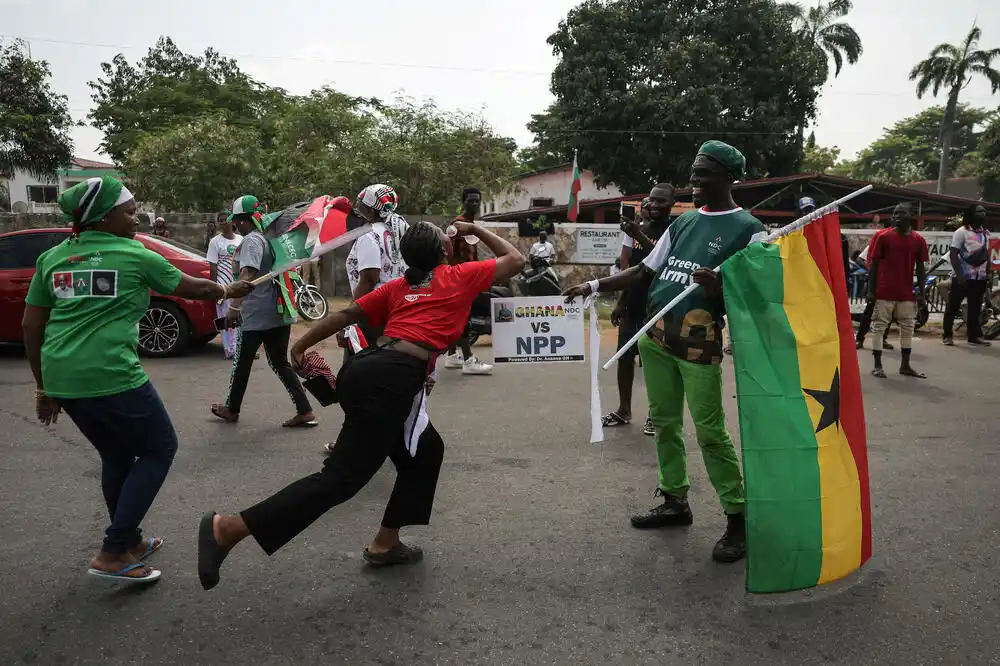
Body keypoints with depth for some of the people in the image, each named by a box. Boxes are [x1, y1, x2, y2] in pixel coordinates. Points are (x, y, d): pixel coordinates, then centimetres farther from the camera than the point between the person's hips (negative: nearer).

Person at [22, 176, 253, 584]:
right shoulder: (134, 256, -2)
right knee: (159, 449, 11)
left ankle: (128, 541, 35)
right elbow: (196, 289, 9)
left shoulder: (52, 257, 13)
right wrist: (231, 291, 29)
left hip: (62, 379, 7)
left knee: (117, 455, 24)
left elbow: (31, 327, 13)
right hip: (111, 377, -7)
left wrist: (44, 387, 20)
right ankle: (113, 554, 5)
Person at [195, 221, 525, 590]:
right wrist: (476, 229, 30)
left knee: (426, 451, 24)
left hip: (366, 371, 8)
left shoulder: (398, 286, 25)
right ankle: (227, 528, -13)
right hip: (392, 380, -8)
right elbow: (515, 260, 22)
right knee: (342, 478, -10)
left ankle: (385, 543, 26)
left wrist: (301, 346, 24)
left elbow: (346, 314, 19)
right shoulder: (461, 276, 12)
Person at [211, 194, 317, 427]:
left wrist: (234, 306, -33)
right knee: (280, 363, 10)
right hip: (278, 313, 9)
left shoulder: (252, 240, -12)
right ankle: (305, 412, 3)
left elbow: (247, 275, -26)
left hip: (256, 315, -9)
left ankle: (232, 409, 26)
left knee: (242, 362, 9)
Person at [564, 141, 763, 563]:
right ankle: (675, 501, 25)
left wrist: (717, 288, -27)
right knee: (664, 422, 12)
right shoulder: (683, 222, 15)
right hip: (655, 335, 7)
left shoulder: (747, 229, -4)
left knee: (710, 431, -7)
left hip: (699, 342, -7)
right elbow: (645, 270, 16)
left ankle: (738, 519, 5)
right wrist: (594, 286, 8)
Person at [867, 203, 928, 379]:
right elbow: (873, 264, 0)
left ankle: (905, 365, 18)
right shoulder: (884, 237, -2)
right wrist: (871, 289, -4)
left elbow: (921, 268, 8)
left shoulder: (918, 240, 4)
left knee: (908, 328, 8)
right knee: (879, 327, 0)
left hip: (907, 293, 3)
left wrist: (921, 292, 4)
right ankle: (877, 365, 6)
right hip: (884, 292, -3)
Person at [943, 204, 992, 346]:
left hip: (979, 278, 6)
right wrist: (959, 275, -19)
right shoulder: (962, 232, -9)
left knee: (975, 309, 7)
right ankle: (947, 335, 9)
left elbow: (986, 255, 18)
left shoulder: (986, 233, 11)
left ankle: (974, 337, 12)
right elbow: (953, 255, -13)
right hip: (962, 277, -6)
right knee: (952, 307, 1)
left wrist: (988, 274, 10)